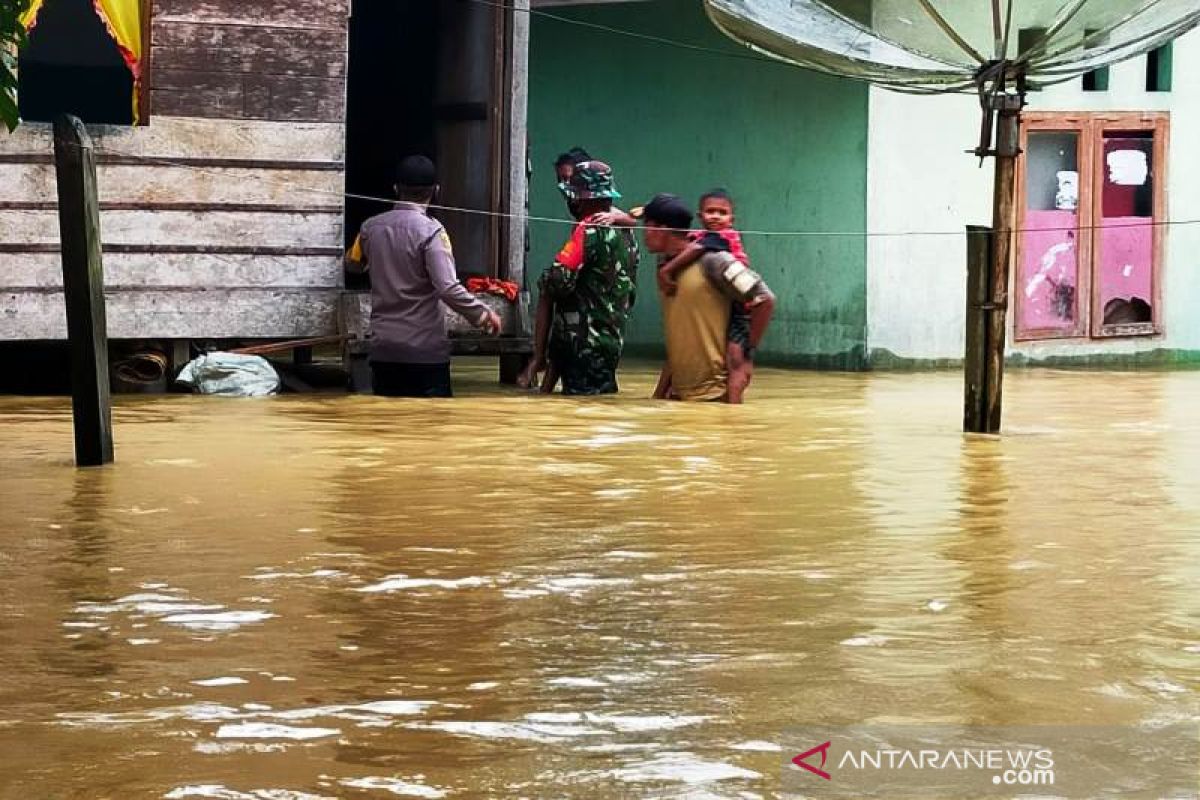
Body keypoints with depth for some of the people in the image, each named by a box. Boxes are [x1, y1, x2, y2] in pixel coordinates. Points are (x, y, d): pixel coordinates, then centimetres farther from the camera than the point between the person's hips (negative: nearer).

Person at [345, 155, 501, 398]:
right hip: (425, 349, -5)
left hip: (383, 348, 5)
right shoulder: (430, 230, -14)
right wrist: (483, 314, -10)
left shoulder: (371, 227, 3)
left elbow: (353, 264, 23)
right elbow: (448, 288, -22)